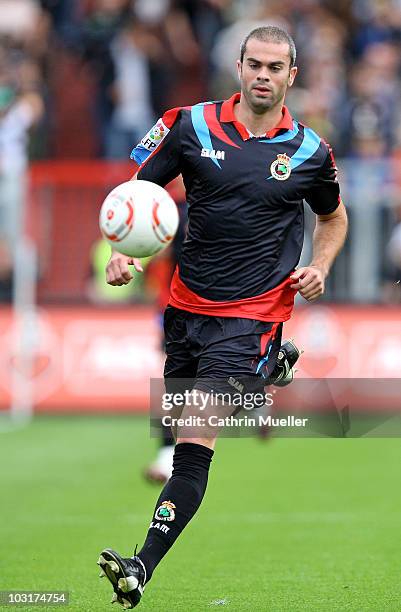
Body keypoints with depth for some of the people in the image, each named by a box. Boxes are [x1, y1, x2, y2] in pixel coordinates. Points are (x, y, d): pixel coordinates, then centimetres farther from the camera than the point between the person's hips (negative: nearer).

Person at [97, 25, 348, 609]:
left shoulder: (309, 151, -1)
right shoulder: (193, 125, -2)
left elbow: (334, 216, 18)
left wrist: (319, 267, -1)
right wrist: (120, 250, -12)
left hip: (252, 315, -4)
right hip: (186, 306, 4)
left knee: (196, 439, -18)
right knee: (180, 427, 20)